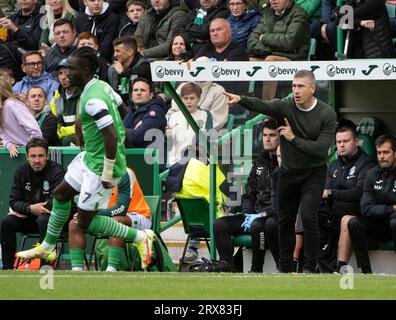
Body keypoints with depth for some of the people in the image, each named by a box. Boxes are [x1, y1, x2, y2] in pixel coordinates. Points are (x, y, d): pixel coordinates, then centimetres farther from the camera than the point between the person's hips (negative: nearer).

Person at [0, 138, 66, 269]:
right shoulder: (22, 172, 1)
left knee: (43, 220, -37)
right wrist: (30, 208, -24)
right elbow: (14, 201, -1)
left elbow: (55, 203, -27)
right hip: (31, 218, 6)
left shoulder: (57, 172, -17)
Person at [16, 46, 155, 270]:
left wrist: (107, 174, -23)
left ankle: (140, 237, 5)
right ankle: (47, 248, 37)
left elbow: (111, 135, -30)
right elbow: (121, 106, 19)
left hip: (100, 166, -10)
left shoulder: (93, 99, -26)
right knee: (61, 194, 21)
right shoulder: (102, 86, 3)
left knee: (85, 221, -3)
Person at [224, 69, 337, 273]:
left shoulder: (327, 114, -12)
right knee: (285, 221, 10)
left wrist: (293, 138, -20)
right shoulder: (285, 106, -9)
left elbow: (321, 149, -20)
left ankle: (310, 268, -7)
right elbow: (262, 106, -29)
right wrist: (241, 99, -48)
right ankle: (285, 268, 24)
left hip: (314, 174, -3)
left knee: (308, 217, -17)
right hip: (288, 172, 3)